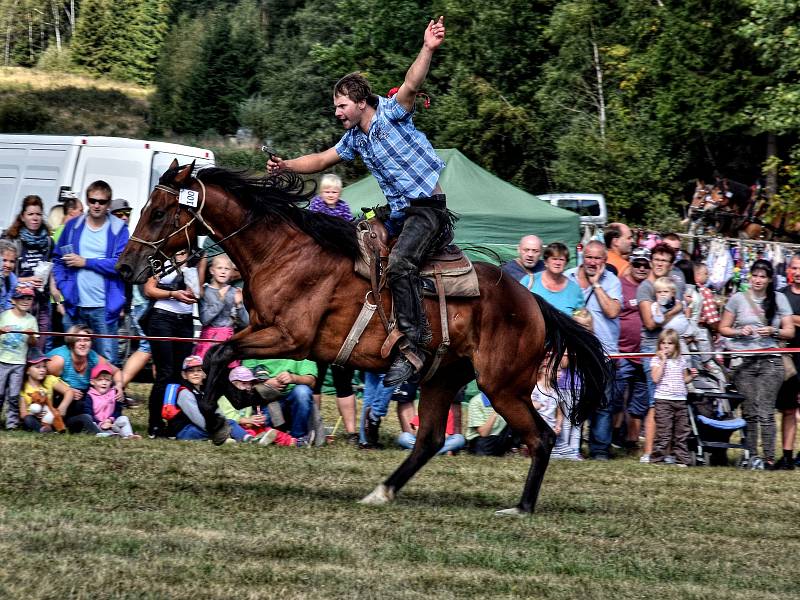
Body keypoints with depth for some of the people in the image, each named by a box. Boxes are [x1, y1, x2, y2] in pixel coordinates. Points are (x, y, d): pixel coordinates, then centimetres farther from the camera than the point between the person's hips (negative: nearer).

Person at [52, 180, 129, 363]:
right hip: (74, 306, 3)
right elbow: (58, 260, 12)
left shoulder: (118, 229, 0)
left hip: (104, 308, -3)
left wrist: (85, 262, -9)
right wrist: (62, 291, -1)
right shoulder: (73, 226, 9)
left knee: (107, 360, -5)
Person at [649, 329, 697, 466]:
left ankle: (682, 458, 12)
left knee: (682, 432, 7)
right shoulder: (657, 360, 0)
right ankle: (658, 457, -1)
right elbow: (655, 378, -14)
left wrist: (691, 376, 2)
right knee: (664, 432, -7)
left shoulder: (681, 361, 14)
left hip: (680, 400, 5)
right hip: (663, 400, -5)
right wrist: (663, 361, -13)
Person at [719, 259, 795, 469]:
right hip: (743, 361, 1)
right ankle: (750, 456, 7)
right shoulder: (738, 299, 8)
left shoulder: (779, 300, 9)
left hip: (770, 360, -1)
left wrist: (773, 332, -10)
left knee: (766, 412, -10)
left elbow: (790, 332, 9)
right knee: (749, 412, 1)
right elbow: (723, 328, 11)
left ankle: (769, 457, -9)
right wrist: (739, 332, -8)